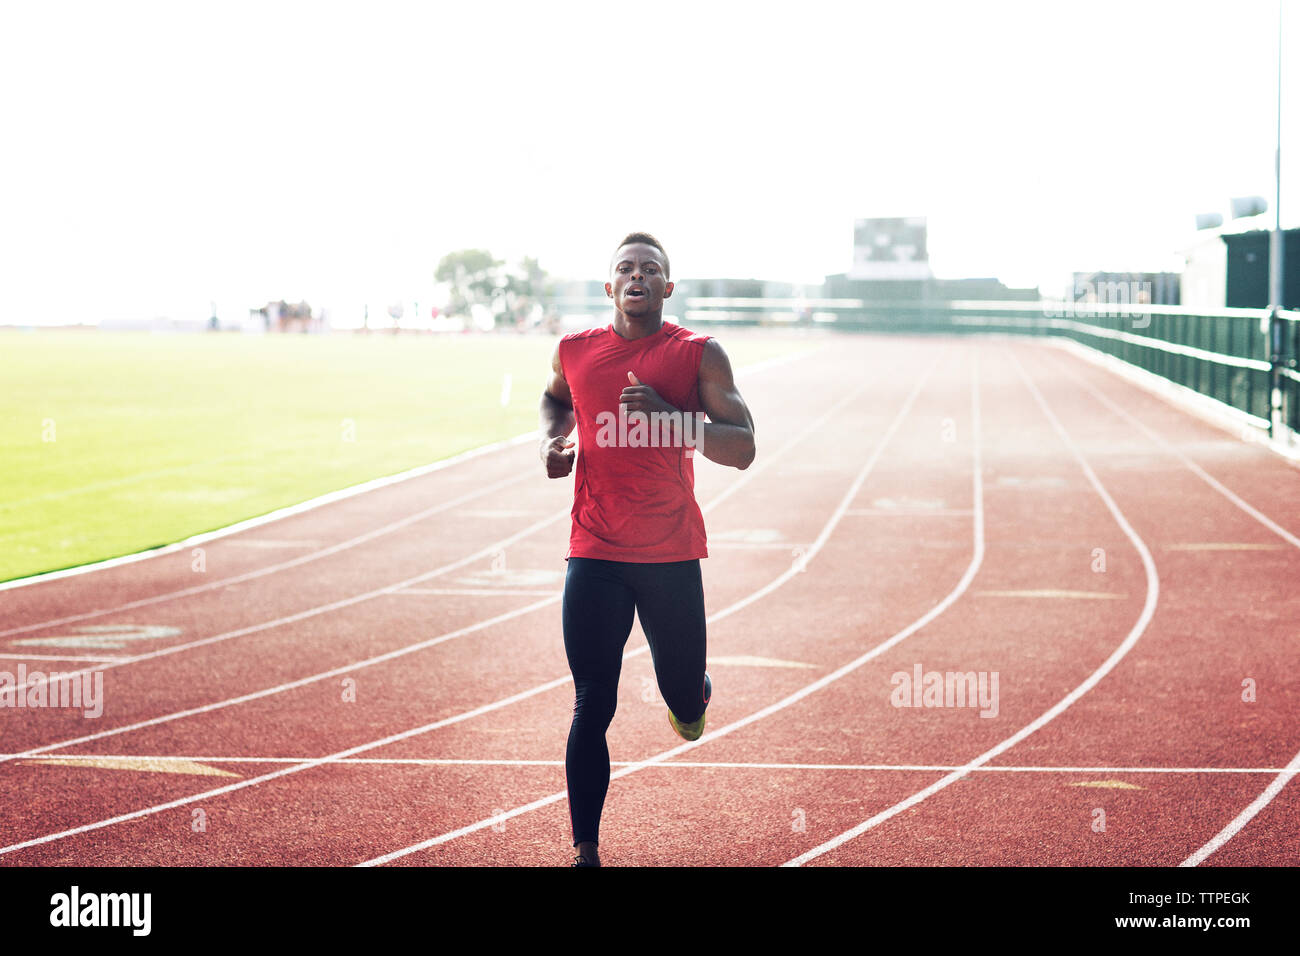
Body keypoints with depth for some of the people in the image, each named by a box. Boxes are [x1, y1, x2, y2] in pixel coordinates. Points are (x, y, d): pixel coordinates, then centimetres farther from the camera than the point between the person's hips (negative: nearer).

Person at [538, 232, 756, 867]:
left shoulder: (699, 355, -1)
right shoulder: (574, 353, 6)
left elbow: (742, 449, -6)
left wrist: (667, 413, -19)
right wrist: (552, 439, 8)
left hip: (673, 558, -1)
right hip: (595, 555, 1)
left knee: (683, 703, 8)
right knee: (592, 708, -5)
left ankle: (693, 692, 47)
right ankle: (585, 850, 1)